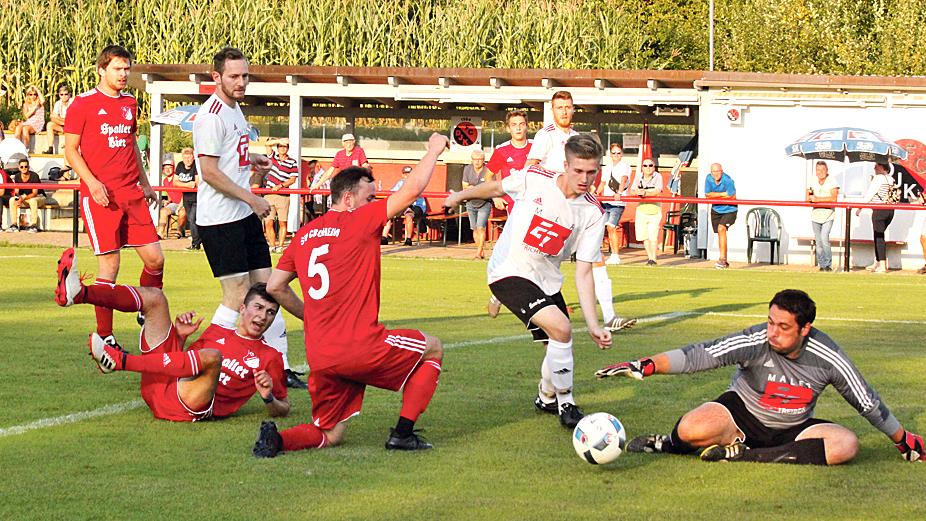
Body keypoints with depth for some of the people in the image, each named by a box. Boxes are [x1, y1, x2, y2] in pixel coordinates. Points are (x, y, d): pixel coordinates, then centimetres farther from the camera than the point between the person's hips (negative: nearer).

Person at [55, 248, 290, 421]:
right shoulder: (217, 331, 24)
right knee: (154, 297, 4)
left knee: (212, 356, -38)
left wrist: (268, 397, -16)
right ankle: (78, 293, -22)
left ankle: (120, 361, -31)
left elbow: (283, 409, 6)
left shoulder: (269, 357, 10)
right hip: (158, 389, 6)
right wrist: (180, 337, 8)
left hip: (192, 409, -6)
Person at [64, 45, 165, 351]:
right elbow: (70, 149, -3)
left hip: (131, 193, 6)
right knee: (109, 265, -7)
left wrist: (144, 182, 22)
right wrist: (92, 183, -15)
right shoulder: (83, 104, -3)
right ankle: (104, 336, 3)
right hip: (100, 196, -6)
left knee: (155, 258, 0)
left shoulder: (130, 104, 15)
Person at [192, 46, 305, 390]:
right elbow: (210, 171, -19)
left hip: (245, 216, 10)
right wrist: (251, 199, -17)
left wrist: (249, 158, 16)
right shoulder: (212, 116, -16)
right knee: (237, 297, -9)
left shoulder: (234, 108, 15)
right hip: (220, 219, -10)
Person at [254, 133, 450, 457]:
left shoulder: (304, 234, 14)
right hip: (361, 347, -6)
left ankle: (278, 439, -11)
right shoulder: (359, 221, -4)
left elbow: (275, 287, 17)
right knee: (432, 348, 19)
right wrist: (434, 150, 10)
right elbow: (412, 189, -5)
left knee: (330, 435, 19)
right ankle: (402, 434, 11)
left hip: (319, 356, 6)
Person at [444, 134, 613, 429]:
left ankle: (546, 398, 46)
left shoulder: (594, 213, -10)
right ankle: (565, 404, -6)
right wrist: (461, 196, 23)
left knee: (560, 345, 13)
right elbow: (496, 188, 5)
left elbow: (583, 272, -10)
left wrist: (593, 326, -17)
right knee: (561, 328, -23)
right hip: (509, 271, -5)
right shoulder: (534, 179, -17)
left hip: (548, 280, 5)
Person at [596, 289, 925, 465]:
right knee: (692, 429, -35)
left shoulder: (827, 357, -16)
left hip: (793, 429, 3)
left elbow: (868, 403, -2)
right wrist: (646, 365, -44)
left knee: (847, 444, -27)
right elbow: (701, 356, -31)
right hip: (743, 413, -3)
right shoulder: (756, 342, -22)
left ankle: (744, 455, -25)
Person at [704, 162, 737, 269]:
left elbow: (732, 197, -20)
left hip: (729, 210, -6)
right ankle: (724, 262, 23)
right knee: (720, 233, 10)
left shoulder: (727, 180, -21)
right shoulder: (709, 179, -7)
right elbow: (707, 194, -7)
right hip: (716, 210, 6)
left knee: (721, 229, -24)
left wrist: (715, 196, -12)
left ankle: (722, 259, -24)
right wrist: (722, 194, -18)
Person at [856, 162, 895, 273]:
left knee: (879, 237, -4)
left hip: (879, 210, -8)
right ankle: (877, 263, 21)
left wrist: (860, 208, -4)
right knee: (879, 236, 17)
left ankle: (882, 266, -7)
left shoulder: (879, 178, -11)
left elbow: (870, 194, -11)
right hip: (890, 210, 8)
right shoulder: (891, 180, 11)